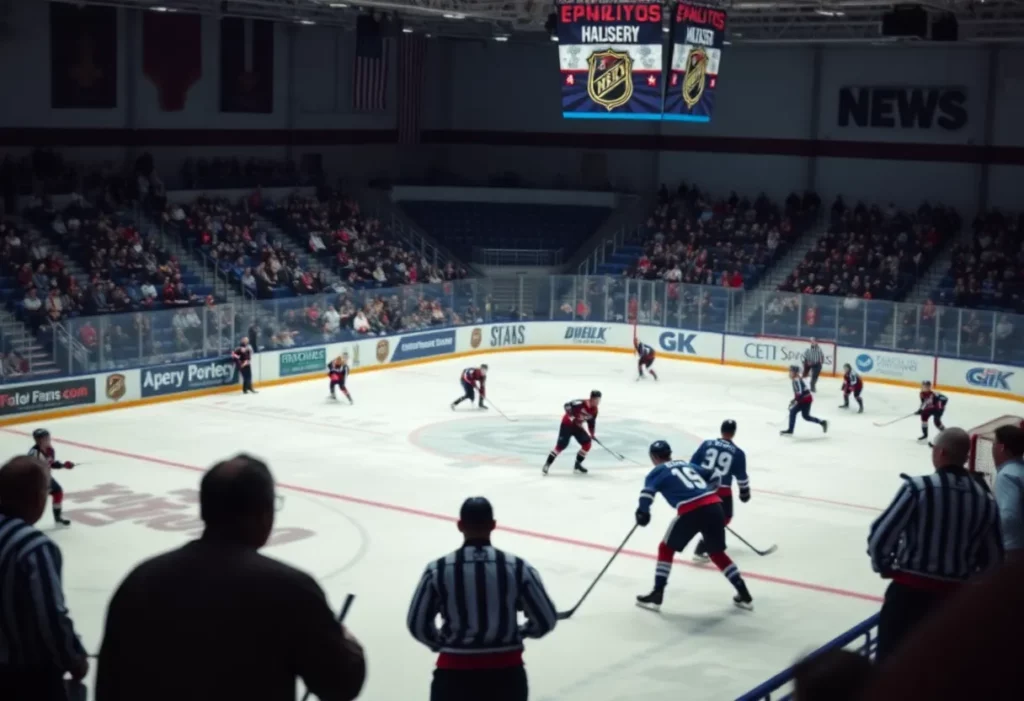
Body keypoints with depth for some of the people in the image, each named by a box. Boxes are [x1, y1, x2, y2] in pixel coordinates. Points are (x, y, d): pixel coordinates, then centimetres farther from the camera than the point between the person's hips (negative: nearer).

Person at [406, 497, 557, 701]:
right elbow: (546, 620, -1)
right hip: (506, 671, 1)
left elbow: (417, 624, 1)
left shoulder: (438, 570, -8)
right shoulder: (518, 568, -7)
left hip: (455, 672, -1)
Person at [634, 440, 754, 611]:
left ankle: (657, 595, 9)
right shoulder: (687, 465, 29)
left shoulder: (658, 472, 13)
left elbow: (648, 490, -8)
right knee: (717, 553, 23)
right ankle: (744, 595, 23)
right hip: (714, 506, 5)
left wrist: (642, 511, -10)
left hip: (691, 511, -5)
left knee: (666, 549, 14)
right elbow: (714, 476, 35)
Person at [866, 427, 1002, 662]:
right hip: (955, 595, 4)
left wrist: (883, 566, 4)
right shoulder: (985, 499, -1)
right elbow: (993, 559, 7)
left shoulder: (919, 488, -16)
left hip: (911, 589, -4)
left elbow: (880, 536, -15)